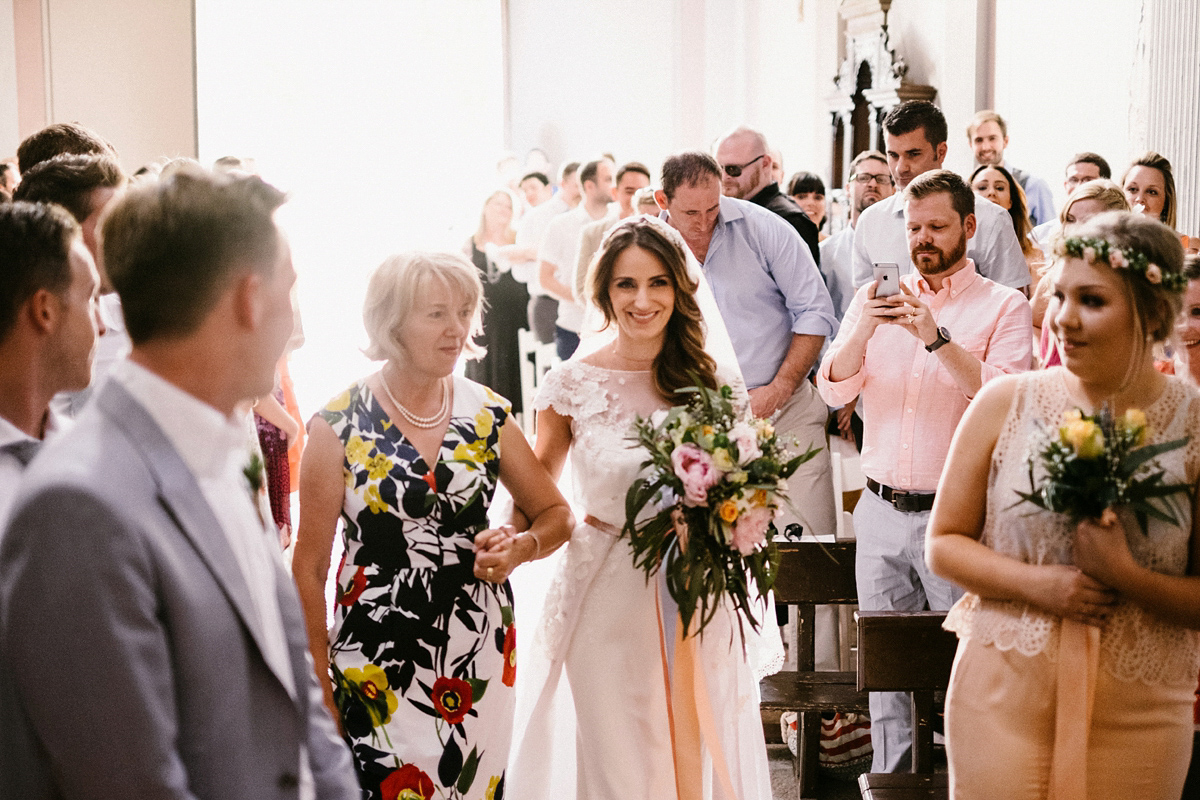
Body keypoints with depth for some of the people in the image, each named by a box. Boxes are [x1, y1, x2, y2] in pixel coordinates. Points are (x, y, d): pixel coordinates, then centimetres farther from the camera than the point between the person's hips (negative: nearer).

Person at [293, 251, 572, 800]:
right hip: (378, 660, -3)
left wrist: (521, 547, -9)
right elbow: (310, 568, -3)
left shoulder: (487, 414, 2)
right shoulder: (340, 425, -8)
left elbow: (556, 515, 13)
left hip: (482, 651, 3)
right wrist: (317, 686, -4)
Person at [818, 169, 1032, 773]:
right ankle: (890, 779, 21)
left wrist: (937, 338, -26)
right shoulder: (877, 298, 11)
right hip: (881, 512, 4)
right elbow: (834, 389, 1)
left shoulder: (1003, 306, 0)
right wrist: (865, 329, -17)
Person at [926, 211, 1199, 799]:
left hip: (1137, 712, 0)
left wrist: (1125, 575, -19)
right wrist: (1037, 584, -11)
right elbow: (944, 544, 4)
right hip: (1002, 696, 1)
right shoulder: (1004, 405, -1)